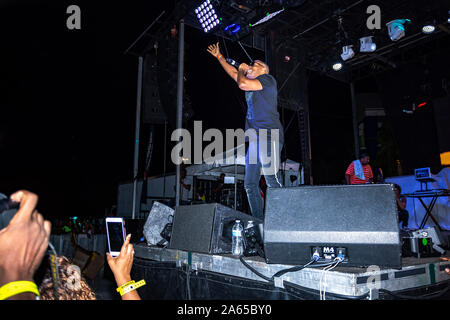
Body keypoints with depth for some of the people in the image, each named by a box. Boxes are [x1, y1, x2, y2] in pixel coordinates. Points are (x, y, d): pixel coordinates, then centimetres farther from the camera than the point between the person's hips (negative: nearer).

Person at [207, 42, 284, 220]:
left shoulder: (268, 79, 6)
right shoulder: (251, 85, 28)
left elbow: (242, 84, -9)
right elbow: (233, 73, 41)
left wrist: (242, 71, 12)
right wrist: (219, 56, 47)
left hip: (269, 135, -8)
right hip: (255, 138, 8)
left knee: (271, 180, -19)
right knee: (250, 184, 0)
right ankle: (259, 221, 1)